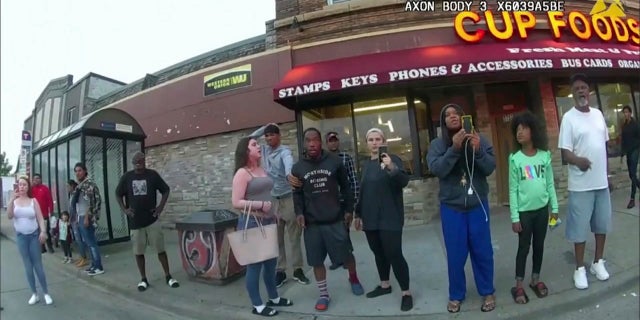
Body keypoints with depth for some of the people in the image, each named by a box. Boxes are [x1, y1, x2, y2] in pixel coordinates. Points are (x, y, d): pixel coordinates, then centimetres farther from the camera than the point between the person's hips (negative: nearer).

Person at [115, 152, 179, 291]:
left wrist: (160, 207, -4)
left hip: (152, 219, -1)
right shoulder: (127, 177, 1)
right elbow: (118, 194, 14)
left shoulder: (153, 174, -3)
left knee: (161, 249, 2)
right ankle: (143, 279, 23)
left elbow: (165, 190, 5)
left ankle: (168, 276, 13)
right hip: (135, 222, 2)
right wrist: (124, 209, 2)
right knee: (138, 252, 8)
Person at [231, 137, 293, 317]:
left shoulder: (261, 170, 11)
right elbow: (236, 202, -16)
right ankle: (257, 305, 18)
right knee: (255, 264, 3)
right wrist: (260, 204, -22)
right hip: (251, 223, -7)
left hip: (268, 222, 8)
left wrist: (273, 215, 18)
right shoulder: (242, 173, -12)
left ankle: (274, 298, 32)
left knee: (271, 262, 16)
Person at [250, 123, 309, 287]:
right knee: (276, 239, 8)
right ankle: (280, 271, 17)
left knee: (294, 237, 5)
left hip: (288, 198, -5)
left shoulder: (284, 151, -11)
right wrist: (264, 127, 4)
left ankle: (298, 269, 16)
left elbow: (289, 163, -33)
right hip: (272, 200, 5)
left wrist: (290, 174, -57)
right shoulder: (264, 149, 8)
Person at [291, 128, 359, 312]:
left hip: (335, 220, -1)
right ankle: (324, 295, 26)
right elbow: (297, 193, 8)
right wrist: (299, 212, -6)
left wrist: (349, 210, 4)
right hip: (311, 223, 1)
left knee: (346, 254, 10)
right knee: (316, 261, 8)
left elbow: (345, 187, 5)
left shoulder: (334, 161, -2)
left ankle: (353, 278, 41)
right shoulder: (297, 168, 2)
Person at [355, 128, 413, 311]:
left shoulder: (393, 159, -5)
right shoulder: (366, 164, 13)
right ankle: (385, 285, 30)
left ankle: (406, 292, 6)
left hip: (390, 218, -6)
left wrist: (392, 168, -39)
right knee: (378, 253, 14)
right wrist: (358, 214, 18)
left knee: (394, 254, -7)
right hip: (370, 219, 6)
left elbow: (404, 181, -20)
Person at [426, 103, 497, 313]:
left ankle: (487, 292, 29)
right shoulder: (437, 144, -3)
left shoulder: (479, 139, -1)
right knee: (456, 254, 6)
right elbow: (437, 169, -17)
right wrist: (454, 148, -28)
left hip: (478, 204, 1)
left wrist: (477, 150, -25)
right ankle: (456, 295, 23)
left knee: (483, 251, 10)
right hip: (451, 207, -1)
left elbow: (490, 168, -8)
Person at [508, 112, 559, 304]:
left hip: (542, 209, 3)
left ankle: (536, 280, 31)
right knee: (524, 247, 5)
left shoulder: (545, 155, -2)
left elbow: (550, 184, 5)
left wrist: (555, 207, 4)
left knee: (539, 245, 14)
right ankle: (519, 286, 16)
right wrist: (514, 217, -9)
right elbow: (513, 189, -8)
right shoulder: (515, 159, -9)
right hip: (524, 211, -3)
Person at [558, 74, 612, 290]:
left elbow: (605, 144, 16)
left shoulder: (598, 114, 8)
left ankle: (598, 262, 32)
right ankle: (580, 268, 15)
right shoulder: (569, 117, -10)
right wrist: (578, 160, -35)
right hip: (581, 185, -6)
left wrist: (606, 171, 16)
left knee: (602, 224, 15)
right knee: (580, 227, 2)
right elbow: (565, 153, -15)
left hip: (602, 181, 6)